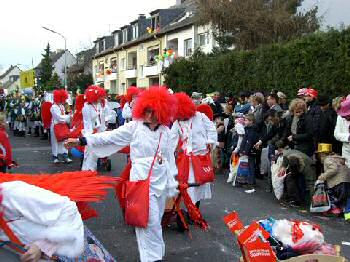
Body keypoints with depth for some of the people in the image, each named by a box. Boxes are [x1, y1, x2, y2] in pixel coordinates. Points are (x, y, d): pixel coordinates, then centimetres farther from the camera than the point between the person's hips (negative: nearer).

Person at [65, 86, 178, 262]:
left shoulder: (165, 131, 4)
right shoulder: (134, 127, -9)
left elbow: (169, 157, 11)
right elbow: (109, 137, -12)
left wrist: (173, 180, 14)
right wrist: (81, 141, -17)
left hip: (161, 180, 4)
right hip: (142, 180, -4)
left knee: (156, 220, 16)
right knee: (149, 221, -4)